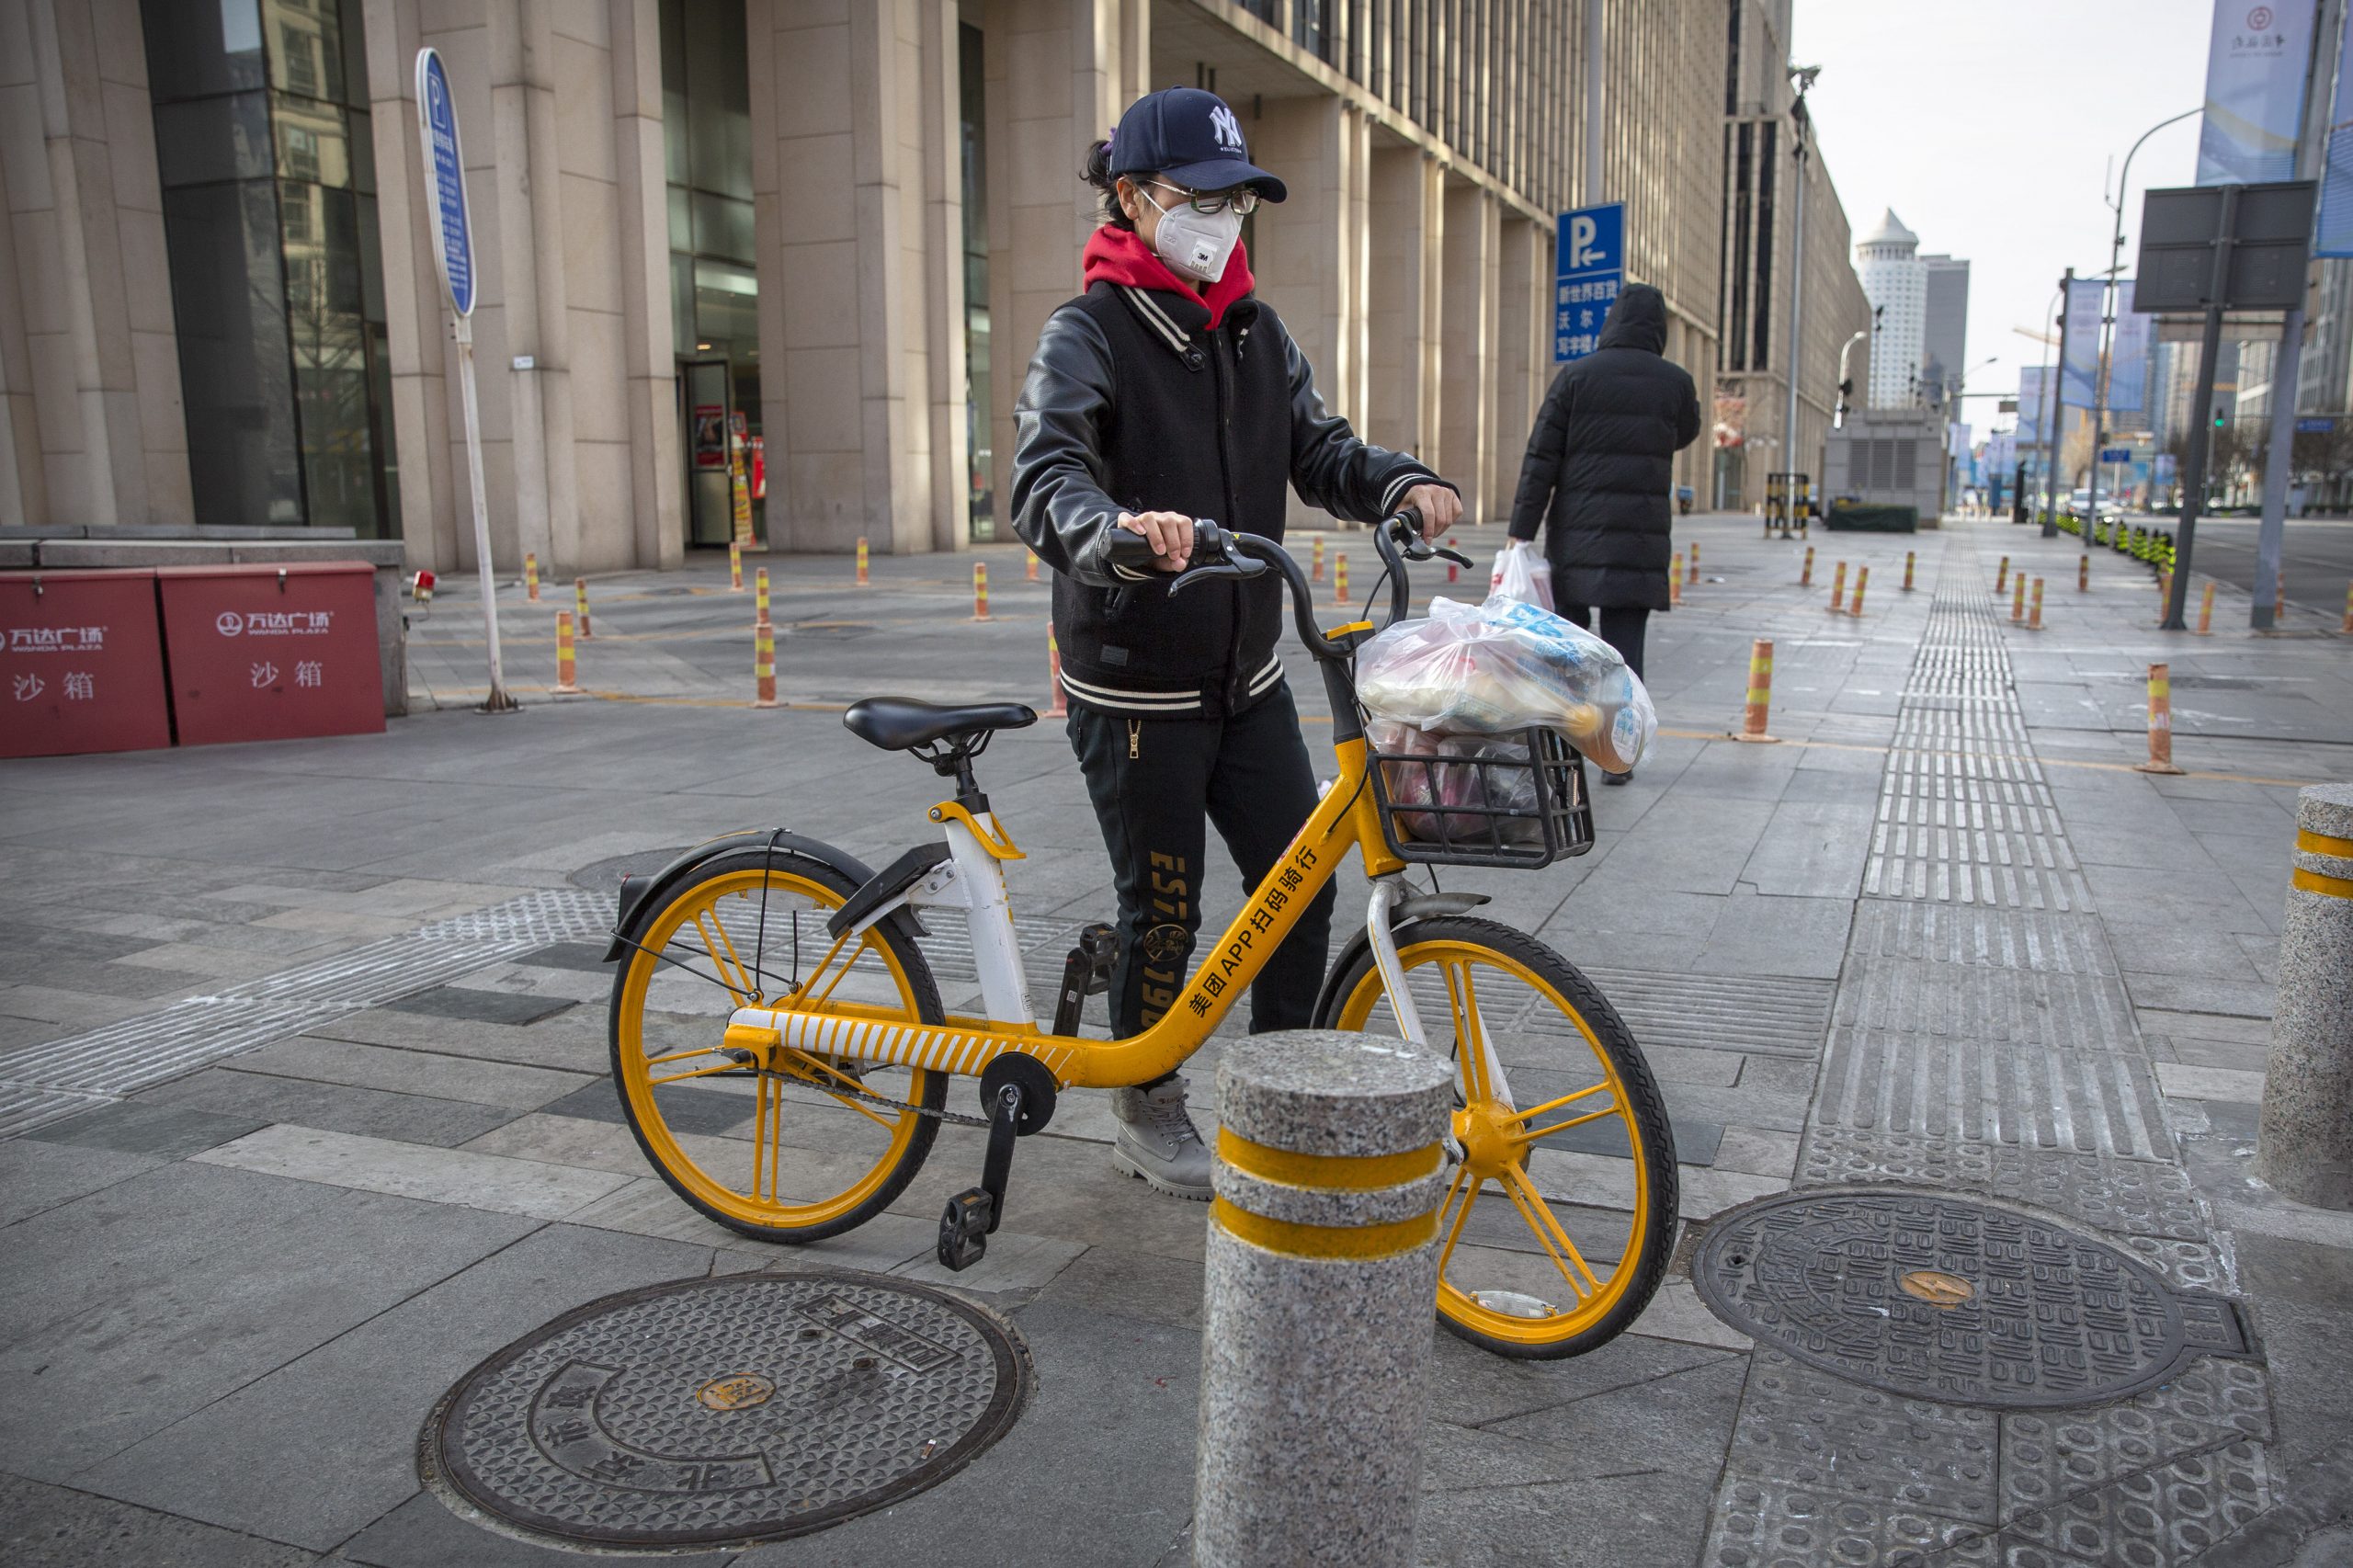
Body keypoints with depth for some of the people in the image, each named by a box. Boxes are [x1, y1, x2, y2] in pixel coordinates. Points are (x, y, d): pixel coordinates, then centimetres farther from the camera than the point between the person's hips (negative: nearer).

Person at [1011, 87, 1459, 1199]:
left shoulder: (1256, 332, 9)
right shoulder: (1088, 334, -12)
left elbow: (1317, 448, 5)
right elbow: (1045, 478, -27)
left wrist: (1399, 486, -16)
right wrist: (1118, 530, -49)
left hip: (1246, 675, 6)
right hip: (1135, 687, -6)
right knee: (1163, 909, 4)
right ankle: (1146, 1115, 26)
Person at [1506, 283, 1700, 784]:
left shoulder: (1576, 376, -1)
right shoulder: (1674, 382, 3)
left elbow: (1540, 459, -5)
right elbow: (1685, 435, 25)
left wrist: (1521, 532, -3)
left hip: (1576, 535, 0)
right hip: (1641, 538, 1)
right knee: (1624, 642, 3)